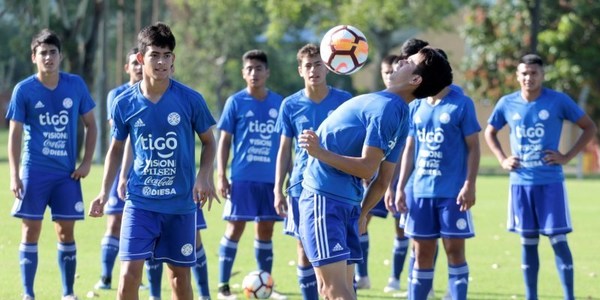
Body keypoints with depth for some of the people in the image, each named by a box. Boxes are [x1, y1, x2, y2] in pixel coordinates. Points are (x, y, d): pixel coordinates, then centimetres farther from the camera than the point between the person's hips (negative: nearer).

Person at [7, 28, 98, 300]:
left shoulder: (76, 85, 1)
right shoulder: (24, 90, -4)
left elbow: (90, 125, 10)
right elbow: (15, 134, -2)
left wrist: (86, 163, 1)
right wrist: (14, 175, -10)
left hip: (67, 173, 2)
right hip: (34, 172, -2)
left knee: (66, 232, 4)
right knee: (31, 231, -1)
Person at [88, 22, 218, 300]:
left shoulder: (190, 100, -7)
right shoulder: (124, 103, -2)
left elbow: (209, 141, 6)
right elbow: (116, 148, 12)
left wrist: (204, 176, -11)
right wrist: (105, 191, 2)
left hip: (181, 203, 0)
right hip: (140, 201, 0)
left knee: (180, 275, 8)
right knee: (129, 273, -11)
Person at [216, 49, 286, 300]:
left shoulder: (278, 103, 8)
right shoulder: (236, 102, 0)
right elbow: (224, 141, 1)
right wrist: (221, 176, -5)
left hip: (271, 179, 3)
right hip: (242, 178, -3)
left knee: (265, 229, 9)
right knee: (235, 227, -4)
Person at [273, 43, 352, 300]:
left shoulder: (344, 100, -1)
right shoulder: (291, 105, 2)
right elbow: (284, 149, 8)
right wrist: (278, 190, 4)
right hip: (302, 188, 1)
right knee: (305, 249, 5)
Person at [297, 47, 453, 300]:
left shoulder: (386, 106, -16)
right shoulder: (400, 113, 13)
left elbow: (367, 168, -20)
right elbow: (383, 181, 19)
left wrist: (320, 152, -23)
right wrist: (362, 213, 28)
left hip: (323, 196, -9)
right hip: (349, 201, 9)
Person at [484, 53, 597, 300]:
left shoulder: (558, 101, -6)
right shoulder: (507, 104, 3)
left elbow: (589, 127, 1)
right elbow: (490, 132, 20)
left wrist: (567, 156, -7)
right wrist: (502, 159, 5)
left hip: (550, 181, -3)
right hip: (520, 183, 3)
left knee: (558, 239, -6)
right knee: (528, 241, 7)